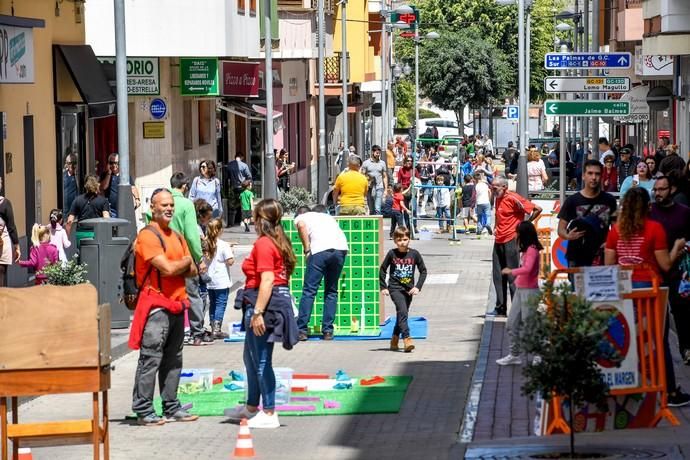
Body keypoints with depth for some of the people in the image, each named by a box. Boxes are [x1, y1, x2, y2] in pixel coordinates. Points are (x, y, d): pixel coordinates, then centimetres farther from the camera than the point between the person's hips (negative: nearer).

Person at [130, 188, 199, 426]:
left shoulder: (177, 237, 17)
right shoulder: (148, 236, -10)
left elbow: (192, 271, 13)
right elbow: (167, 268, -20)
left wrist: (176, 266, -8)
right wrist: (184, 261, 1)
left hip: (176, 304, 9)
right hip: (156, 305, -9)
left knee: (173, 360, 13)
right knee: (150, 359, -8)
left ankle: (172, 407, 20)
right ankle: (143, 410, -7)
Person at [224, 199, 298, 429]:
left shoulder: (263, 244, -15)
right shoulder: (279, 242, 14)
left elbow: (267, 280, -22)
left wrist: (258, 313, -24)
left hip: (264, 303, -10)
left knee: (261, 360, -4)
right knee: (252, 356, 22)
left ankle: (269, 414, -1)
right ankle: (251, 407, 33)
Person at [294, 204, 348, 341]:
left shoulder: (300, 217, 21)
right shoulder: (327, 217, 35)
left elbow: (301, 225, -3)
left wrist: (307, 250, 0)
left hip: (320, 249, -4)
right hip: (341, 249, 5)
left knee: (309, 291, 1)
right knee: (331, 291, 15)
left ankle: (302, 330, -3)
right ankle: (328, 331, 12)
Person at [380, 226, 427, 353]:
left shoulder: (414, 254, -2)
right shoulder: (392, 254, -6)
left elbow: (423, 271, 5)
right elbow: (382, 270, 5)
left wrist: (418, 287, -5)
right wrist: (383, 287, 1)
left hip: (408, 289, 3)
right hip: (395, 288, -3)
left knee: (402, 314, 13)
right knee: (403, 312, -21)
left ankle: (394, 340, 31)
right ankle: (406, 339, -29)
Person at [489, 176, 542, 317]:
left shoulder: (513, 198, -14)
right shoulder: (498, 199, 11)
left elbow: (537, 209, -15)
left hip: (511, 240, -8)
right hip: (499, 240, 8)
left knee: (512, 276, -5)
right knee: (498, 275, 8)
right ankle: (500, 308, 14)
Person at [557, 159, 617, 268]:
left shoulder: (609, 200, 7)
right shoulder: (573, 200, 1)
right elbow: (561, 229, 3)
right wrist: (568, 236, -20)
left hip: (601, 257, 1)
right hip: (577, 259, -1)